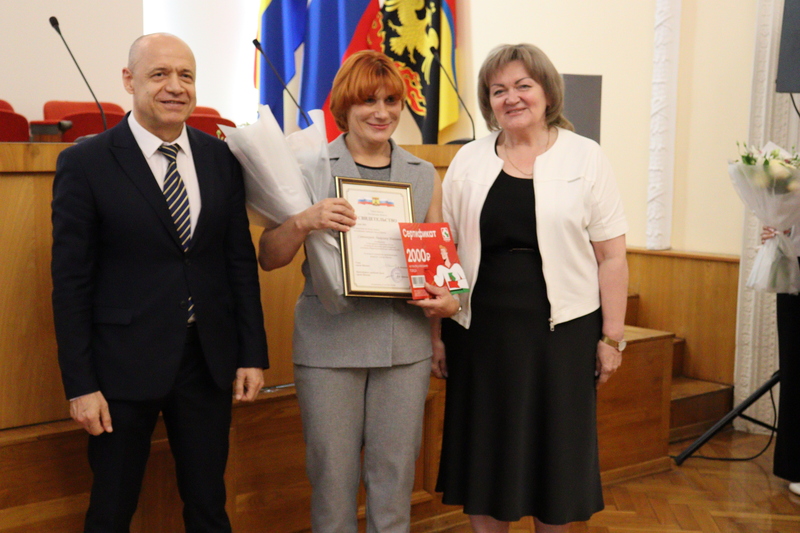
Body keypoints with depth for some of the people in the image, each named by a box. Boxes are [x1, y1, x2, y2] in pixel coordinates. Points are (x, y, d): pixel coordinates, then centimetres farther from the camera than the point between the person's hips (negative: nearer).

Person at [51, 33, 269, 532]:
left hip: (209, 360, 3)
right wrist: (81, 384, -9)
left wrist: (253, 353, 4)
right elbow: (71, 281, -7)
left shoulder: (221, 158, 3)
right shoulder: (85, 163, -8)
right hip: (124, 365, -3)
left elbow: (241, 260, 7)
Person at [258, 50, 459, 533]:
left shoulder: (424, 175, 10)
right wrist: (305, 221, -20)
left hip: (405, 343, 3)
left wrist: (449, 299, -6)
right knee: (333, 476, 4)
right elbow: (269, 259, -2)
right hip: (330, 342, -2)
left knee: (395, 475, 8)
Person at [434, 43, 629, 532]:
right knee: (485, 453, 10)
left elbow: (612, 256, 0)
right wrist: (436, 333, 5)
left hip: (561, 330, -2)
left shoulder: (585, 158, 0)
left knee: (554, 453, 8)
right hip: (481, 331, 2)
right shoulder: (468, 162, 7)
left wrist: (612, 337, -3)